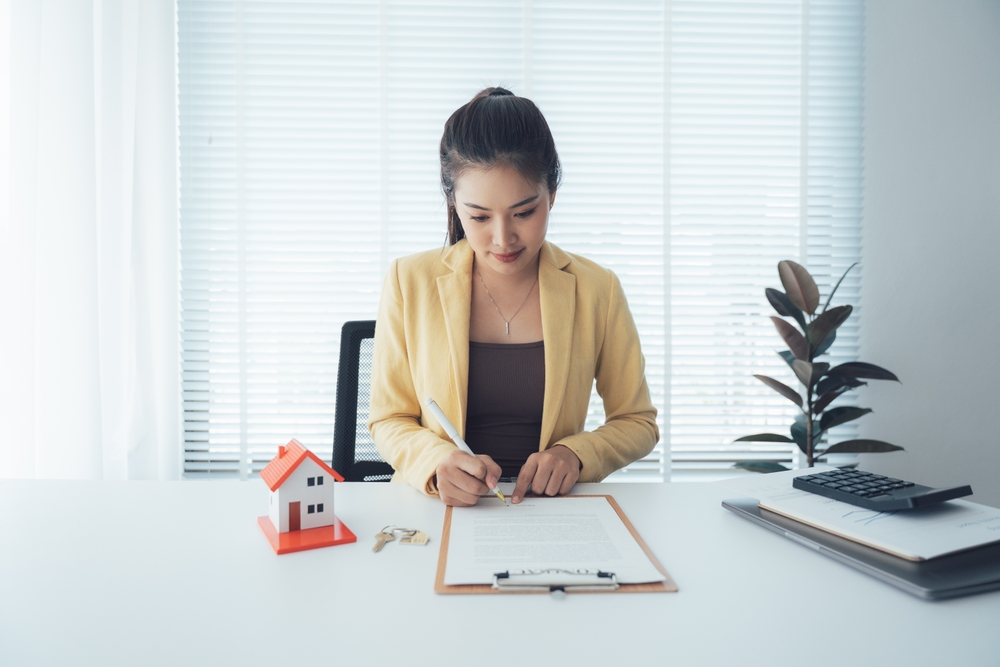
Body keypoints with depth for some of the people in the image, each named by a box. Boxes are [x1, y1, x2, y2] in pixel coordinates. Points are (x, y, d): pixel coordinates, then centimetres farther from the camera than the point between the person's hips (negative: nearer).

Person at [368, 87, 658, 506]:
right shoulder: (409, 283, -2)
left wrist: (575, 454, -11)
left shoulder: (597, 290, -1)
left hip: (555, 516, -1)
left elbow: (637, 423, 8)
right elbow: (388, 420, 3)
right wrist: (437, 462, -17)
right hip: (438, 512, 2)